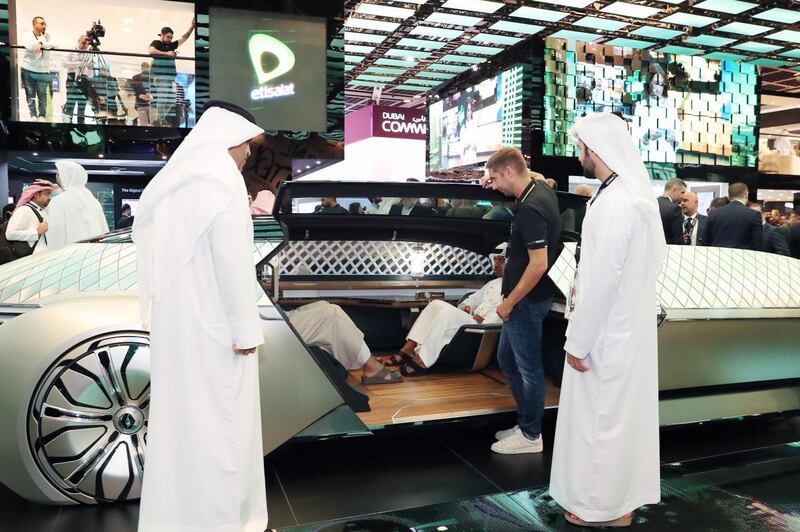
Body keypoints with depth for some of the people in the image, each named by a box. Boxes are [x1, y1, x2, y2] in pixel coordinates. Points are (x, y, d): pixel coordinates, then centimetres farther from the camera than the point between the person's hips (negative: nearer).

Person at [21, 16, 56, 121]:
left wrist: (40, 44, -25)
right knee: (30, 94, 4)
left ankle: (42, 115, 12)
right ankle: (33, 115, 11)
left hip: (43, 71, 1)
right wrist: (42, 43, -18)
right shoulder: (27, 36, 2)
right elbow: (29, 45, -20)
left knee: (42, 95, 2)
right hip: (28, 70, -1)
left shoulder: (47, 36, 8)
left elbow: (53, 44, -13)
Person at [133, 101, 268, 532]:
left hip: (173, 314, 9)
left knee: (179, 409, 15)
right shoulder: (222, 178, -14)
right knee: (220, 415, 2)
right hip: (213, 319, -8)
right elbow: (232, 258, -21)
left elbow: (153, 247, 12)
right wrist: (246, 326, -17)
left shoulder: (174, 177, 12)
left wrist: (159, 307, 16)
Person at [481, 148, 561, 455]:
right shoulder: (540, 188, 4)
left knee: (528, 367, 4)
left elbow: (538, 265, -27)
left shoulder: (530, 210, -24)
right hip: (525, 298, 10)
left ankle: (531, 436, 20)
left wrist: (509, 302, -18)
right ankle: (527, 422, 32)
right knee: (506, 358, 20)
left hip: (526, 301, -10)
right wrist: (498, 185, 15)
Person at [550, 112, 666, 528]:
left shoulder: (614, 203, -23)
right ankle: (621, 495, 35)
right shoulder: (635, 195, 8)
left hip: (607, 334, -10)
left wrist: (578, 342, -17)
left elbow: (602, 280, -25)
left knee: (601, 417, 5)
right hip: (627, 327, 10)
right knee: (622, 413, 19)